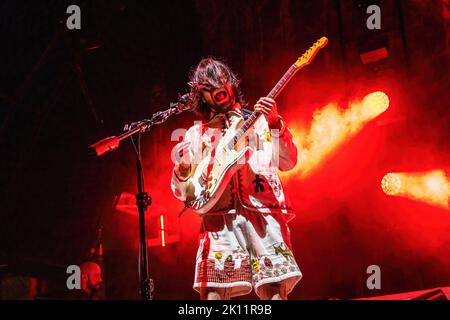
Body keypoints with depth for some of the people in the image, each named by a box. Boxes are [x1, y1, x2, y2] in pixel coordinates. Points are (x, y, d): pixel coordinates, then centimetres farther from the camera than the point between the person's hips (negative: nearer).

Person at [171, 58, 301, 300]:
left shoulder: (258, 121, 16)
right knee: (213, 292, -14)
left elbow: (288, 162, 2)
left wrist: (275, 124, -13)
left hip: (263, 214, -1)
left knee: (275, 291, -15)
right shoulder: (196, 134, 20)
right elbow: (182, 193, 15)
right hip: (219, 220, 1)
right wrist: (182, 170, -7)